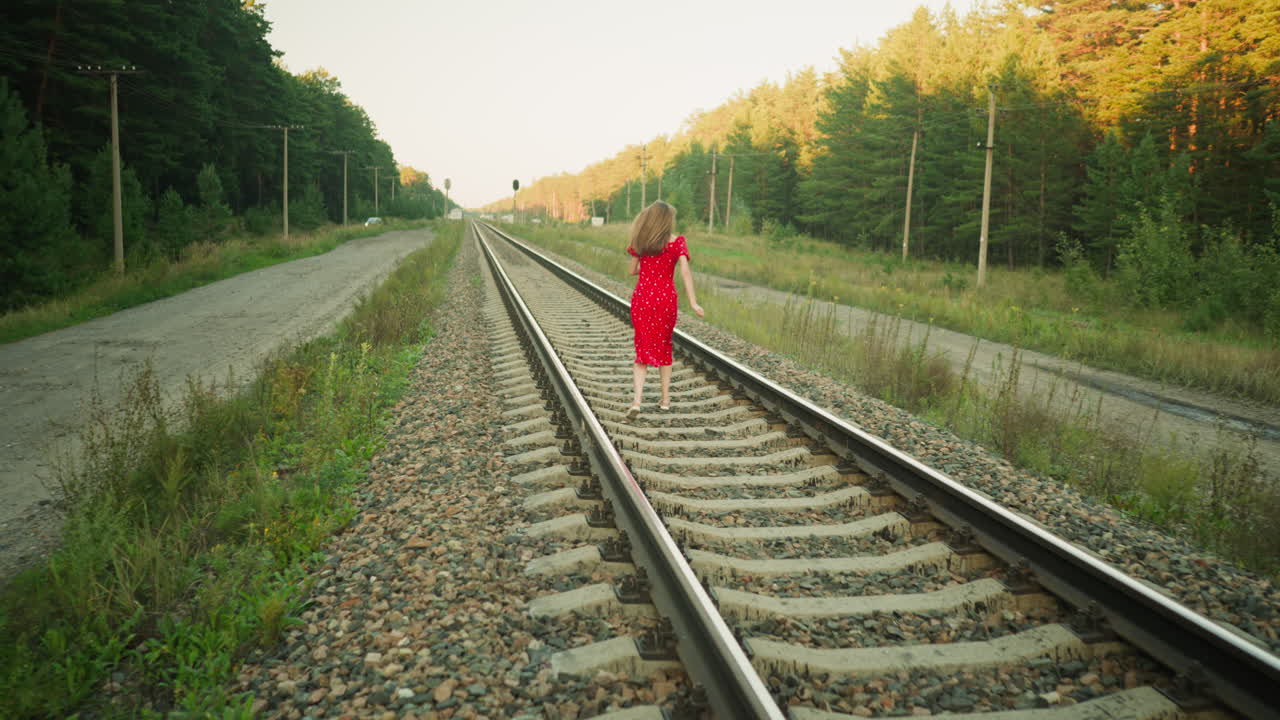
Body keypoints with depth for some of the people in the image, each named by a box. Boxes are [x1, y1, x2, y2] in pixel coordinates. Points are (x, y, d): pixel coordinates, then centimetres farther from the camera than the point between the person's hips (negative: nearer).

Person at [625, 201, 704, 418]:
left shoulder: (640, 241, 1)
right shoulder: (677, 242, -6)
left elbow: (633, 270, 9)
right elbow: (685, 272, -16)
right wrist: (693, 302, -18)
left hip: (642, 298, 1)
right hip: (666, 299, -1)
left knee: (643, 349, 7)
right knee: (664, 347, 17)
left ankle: (637, 401, -9)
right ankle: (665, 399, 22)